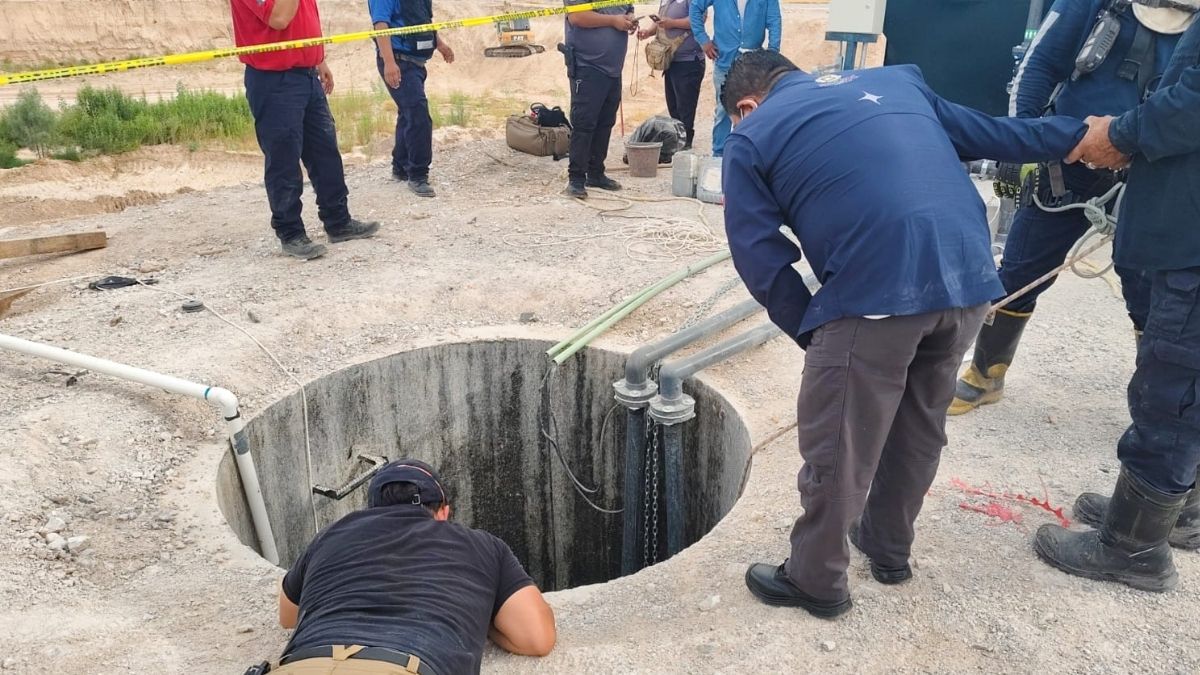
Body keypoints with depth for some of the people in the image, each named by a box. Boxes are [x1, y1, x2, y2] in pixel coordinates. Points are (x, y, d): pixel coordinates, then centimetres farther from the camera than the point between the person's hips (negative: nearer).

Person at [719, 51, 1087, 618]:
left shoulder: (751, 138, 10)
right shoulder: (895, 80, 25)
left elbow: (761, 259, 5)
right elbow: (986, 132, 30)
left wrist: (816, 336, 14)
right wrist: (1082, 135, 43)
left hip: (876, 291, -6)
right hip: (968, 277, 7)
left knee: (836, 448, 11)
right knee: (918, 426, 25)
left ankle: (815, 582, 29)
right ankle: (889, 548, 44)